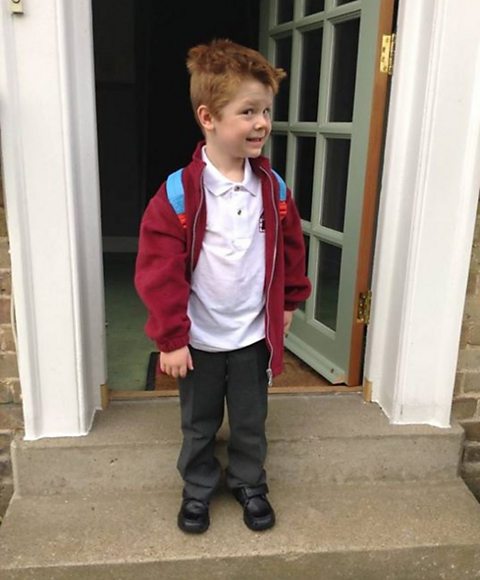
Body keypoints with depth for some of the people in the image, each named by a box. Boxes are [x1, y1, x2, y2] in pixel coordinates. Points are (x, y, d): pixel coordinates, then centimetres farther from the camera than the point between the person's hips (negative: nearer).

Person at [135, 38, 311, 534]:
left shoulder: (272, 188, -6)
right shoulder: (178, 193, -18)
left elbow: (290, 247, 8)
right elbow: (158, 270, -17)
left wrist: (289, 302, 13)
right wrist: (170, 338, -16)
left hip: (254, 335, 3)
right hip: (198, 339, -2)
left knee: (251, 422, 20)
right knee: (199, 424, 19)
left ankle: (249, 484, 44)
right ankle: (198, 488, 42)